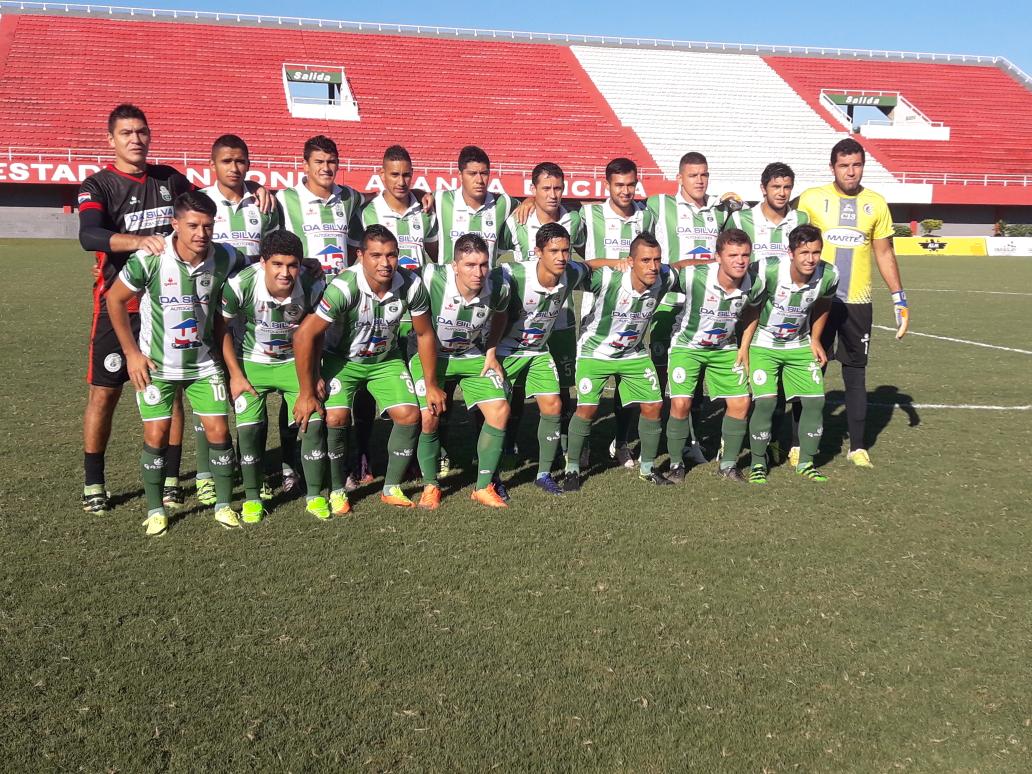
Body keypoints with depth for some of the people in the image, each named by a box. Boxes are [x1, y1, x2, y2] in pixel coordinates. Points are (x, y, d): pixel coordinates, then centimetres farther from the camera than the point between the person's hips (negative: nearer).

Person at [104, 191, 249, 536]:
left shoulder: (225, 258, -13)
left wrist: (221, 344, 4)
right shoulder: (150, 258, -20)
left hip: (204, 362, 2)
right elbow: (114, 300, -6)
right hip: (156, 364, -2)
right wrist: (131, 353, -6)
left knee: (218, 431, -1)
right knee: (156, 435, -1)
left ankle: (224, 504, 16)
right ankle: (155, 510, 17)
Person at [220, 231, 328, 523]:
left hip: (294, 362, 1)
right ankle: (252, 499, 10)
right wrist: (235, 375, -9)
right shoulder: (240, 285, -26)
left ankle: (314, 495, 7)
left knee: (314, 421, -9)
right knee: (249, 429, -10)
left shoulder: (312, 288, -20)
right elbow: (223, 330, -10)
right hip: (250, 364, -1)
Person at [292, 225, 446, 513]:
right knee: (336, 418, -22)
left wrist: (431, 385, 0)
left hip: (386, 358, 3)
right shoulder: (344, 287, -33)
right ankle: (337, 492, 0)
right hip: (342, 358, -3)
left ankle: (392, 488, 7)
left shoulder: (411, 285, -20)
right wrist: (307, 393, -24)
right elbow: (304, 336, -30)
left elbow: (424, 334, -4)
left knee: (409, 415, -12)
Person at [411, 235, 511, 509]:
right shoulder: (432, 277, -30)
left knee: (500, 411, -11)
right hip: (430, 354, -3)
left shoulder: (498, 287, -19)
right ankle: (430, 486, 10)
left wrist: (491, 352, 1)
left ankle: (483, 486, 4)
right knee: (429, 418, -15)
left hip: (473, 355, 3)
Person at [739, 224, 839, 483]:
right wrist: (743, 350, -13)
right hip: (763, 345, -4)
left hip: (800, 345, 4)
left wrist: (815, 340, 11)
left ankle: (805, 462, 16)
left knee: (815, 401, -2)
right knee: (765, 402, -15)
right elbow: (752, 311, -13)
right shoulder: (768, 270, -28)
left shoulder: (829, 275, -17)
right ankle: (758, 463, 4)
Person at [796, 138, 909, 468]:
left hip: (857, 302, 2)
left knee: (856, 374, 7)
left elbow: (884, 253, 10)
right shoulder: (812, 199, -2)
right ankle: (800, 443, 13)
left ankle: (857, 446, 16)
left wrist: (899, 299, 7)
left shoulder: (876, 203, 5)